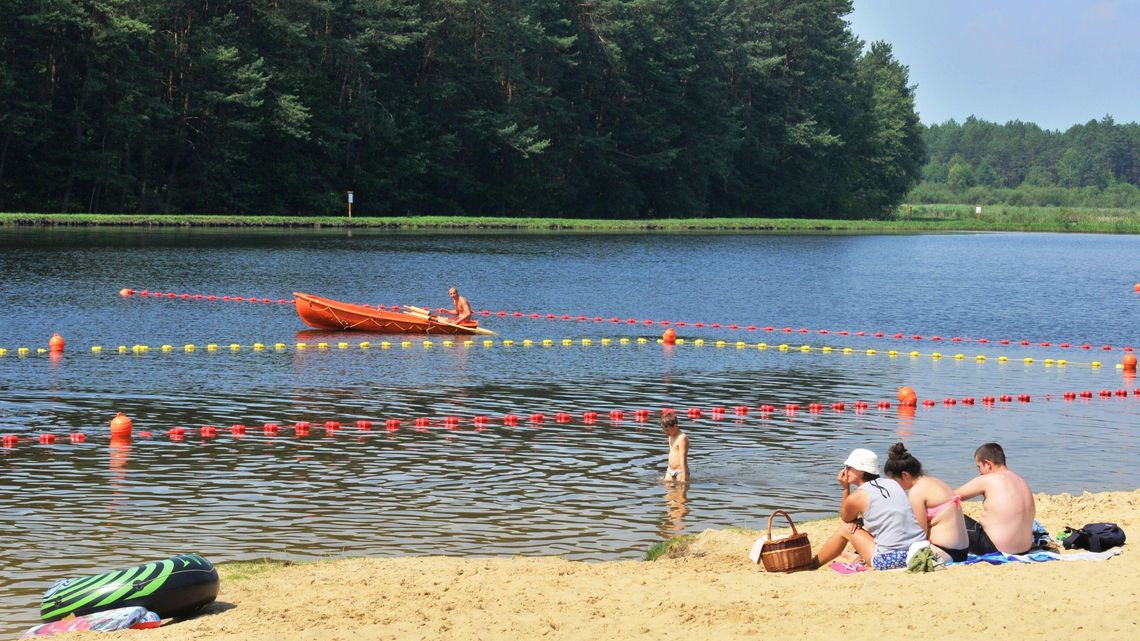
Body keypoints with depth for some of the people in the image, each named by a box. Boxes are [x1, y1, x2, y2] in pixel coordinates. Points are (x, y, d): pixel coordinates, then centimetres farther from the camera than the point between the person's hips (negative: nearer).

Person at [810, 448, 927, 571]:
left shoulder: (856, 497, -4)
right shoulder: (892, 484, 13)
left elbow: (846, 518, 18)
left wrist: (845, 488, 13)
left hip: (891, 560, -6)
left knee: (845, 529, 14)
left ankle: (811, 564, 27)